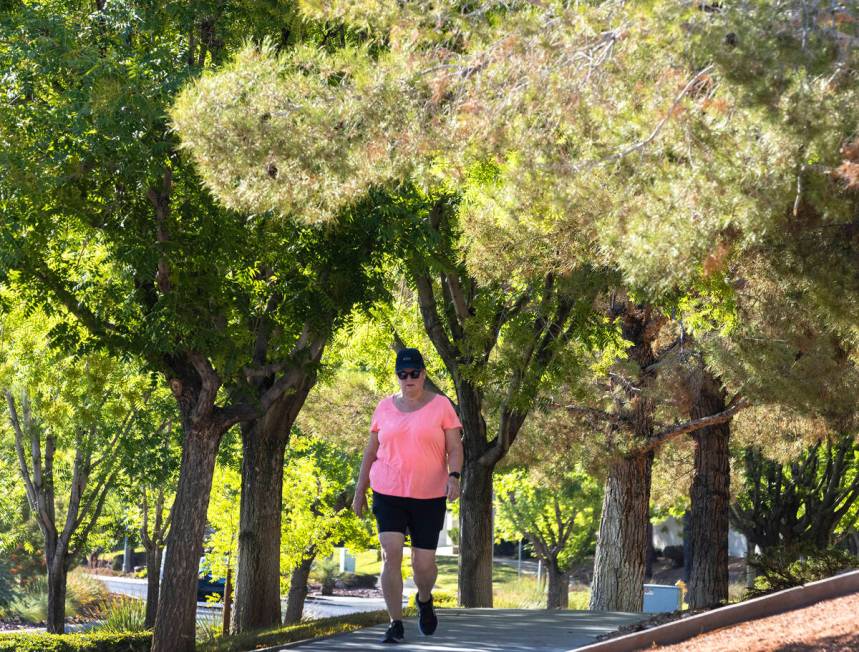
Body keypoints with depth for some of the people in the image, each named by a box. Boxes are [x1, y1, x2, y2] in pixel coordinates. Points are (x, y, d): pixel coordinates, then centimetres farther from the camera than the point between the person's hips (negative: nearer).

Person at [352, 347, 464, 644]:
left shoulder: (441, 405, 0)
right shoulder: (385, 407, 8)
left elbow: (455, 448, -3)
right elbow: (371, 452, 14)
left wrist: (453, 476, -21)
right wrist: (360, 492, 12)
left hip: (429, 497, -1)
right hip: (388, 493, 1)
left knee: (424, 563, 1)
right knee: (391, 554, -14)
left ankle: (425, 600, 35)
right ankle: (395, 623, -8)